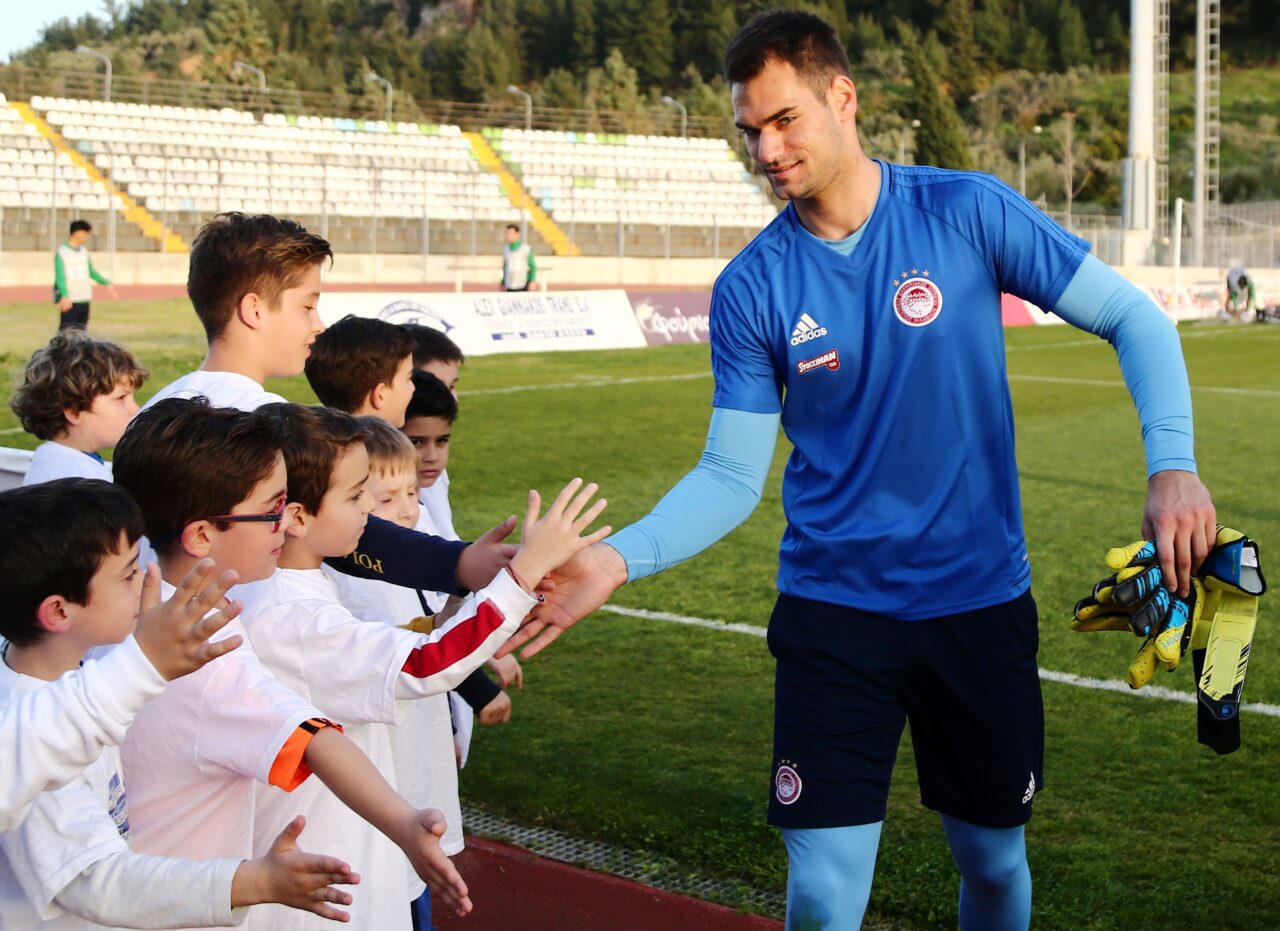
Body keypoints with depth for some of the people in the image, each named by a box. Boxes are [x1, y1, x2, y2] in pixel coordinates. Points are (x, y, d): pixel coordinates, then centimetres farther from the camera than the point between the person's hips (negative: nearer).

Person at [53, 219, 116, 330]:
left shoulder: (84, 251, 13)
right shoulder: (61, 252, -9)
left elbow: (91, 272, 24)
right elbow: (60, 276, -17)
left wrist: (107, 283, 15)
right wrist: (65, 295, -31)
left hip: (84, 300, 7)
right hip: (69, 301, -7)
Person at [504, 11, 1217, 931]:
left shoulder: (967, 213, -9)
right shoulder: (751, 291, -6)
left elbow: (1134, 319, -3)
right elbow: (732, 475, -3)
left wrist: (1173, 464, -18)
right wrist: (619, 557, -20)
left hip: (982, 602, 0)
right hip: (834, 615, 0)